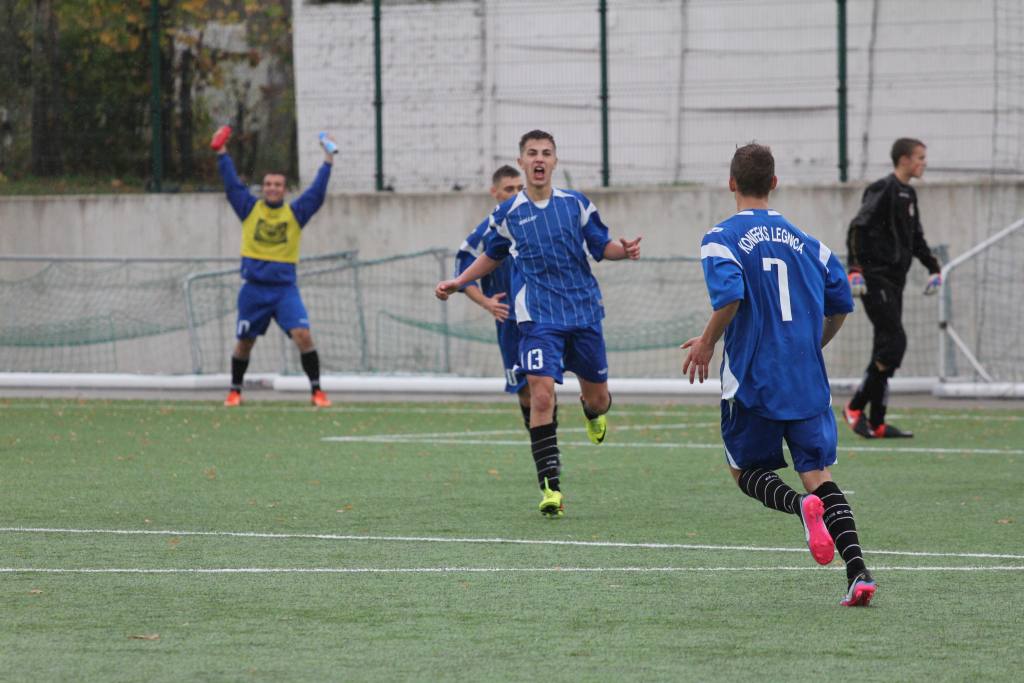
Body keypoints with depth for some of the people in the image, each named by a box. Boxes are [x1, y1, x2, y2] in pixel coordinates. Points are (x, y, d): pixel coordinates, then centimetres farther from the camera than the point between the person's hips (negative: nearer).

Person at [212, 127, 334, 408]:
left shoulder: (295, 214, 5)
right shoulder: (250, 209, 6)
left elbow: (316, 193, 0)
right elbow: (232, 185, 2)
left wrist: (328, 161, -5)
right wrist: (221, 153, -5)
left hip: (285, 288, -1)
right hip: (253, 288, 1)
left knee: (303, 335, -16)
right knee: (244, 342, 9)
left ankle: (316, 391, -9)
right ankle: (235, 391, 27)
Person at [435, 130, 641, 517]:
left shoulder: (576, 204, 4)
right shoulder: (507, 214, 4)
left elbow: (602, 246, 9)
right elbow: (492, 256, 20)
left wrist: (624, 250, -13)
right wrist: (458, 283, 12)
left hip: (584, 310, 2)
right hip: (539, 318, -2)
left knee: (598, 397, 9)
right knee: (542, 395, -18)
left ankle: (591, 411, 51)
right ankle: (550, 486, -15)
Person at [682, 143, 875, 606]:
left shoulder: (721, 239, -4)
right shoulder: (802, 239, 12)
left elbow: (730, 295, -21)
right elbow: (840, 302, 10)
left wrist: (708, 343, -6)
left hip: (752, 378, -4)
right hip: (807, 379, 4)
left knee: (747, 471, 14)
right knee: (818, 474, 4)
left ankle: (801, 506, -20)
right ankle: (858, 571, -15)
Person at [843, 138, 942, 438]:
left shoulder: (908, 195, 18)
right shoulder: (884, 190, -11)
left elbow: (916, 238, 29)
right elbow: (858, 228, -18)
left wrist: (933, 267, 21)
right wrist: (855, 269, -24)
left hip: (894, 282, 9)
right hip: (875, 279, -9)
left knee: (887, 348, 8)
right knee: (894, 341, -15)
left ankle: (876, 423, 10)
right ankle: (856, 407, -6)